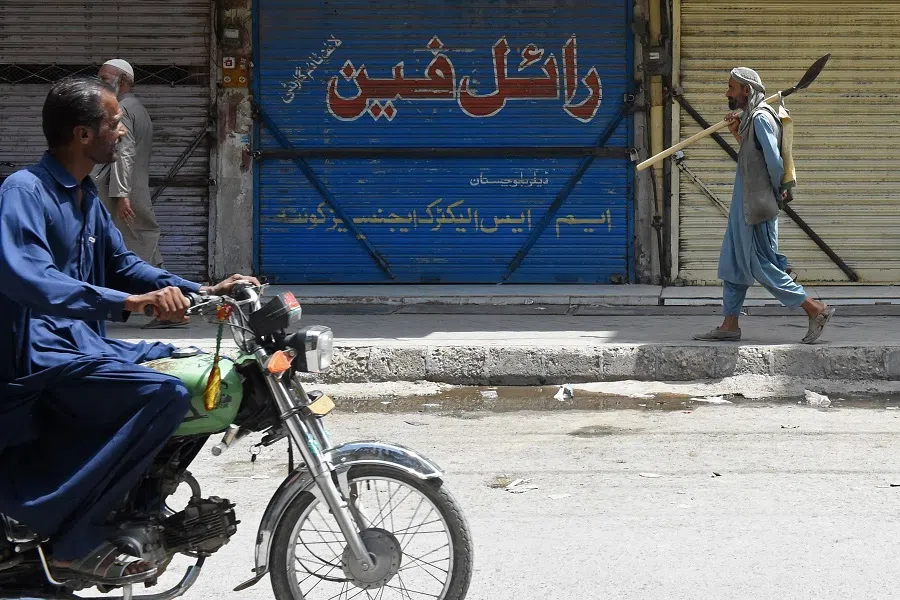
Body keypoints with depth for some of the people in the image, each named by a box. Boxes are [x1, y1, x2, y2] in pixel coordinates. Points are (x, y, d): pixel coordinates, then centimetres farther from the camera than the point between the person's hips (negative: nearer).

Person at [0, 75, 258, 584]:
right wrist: (130, 302, -40)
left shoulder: (86, 197, 15)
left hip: (84, 344, 10)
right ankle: (74, 538, -23)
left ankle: (139, 506, 18)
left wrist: (204, 291, 12)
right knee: (165, 394, -27)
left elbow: (122, 264, 24)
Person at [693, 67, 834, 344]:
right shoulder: (751, 118, 14)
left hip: (757, 207, -10)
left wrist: (777, 192, -6)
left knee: (762, 266, -6)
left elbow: (774, 161, -20)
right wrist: (737, 133, 10)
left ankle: (816, 309, 0)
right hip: (744, 207, 10)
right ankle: (729, 325, 15)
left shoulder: (761, 118, -16)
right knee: (733, 264, 11)